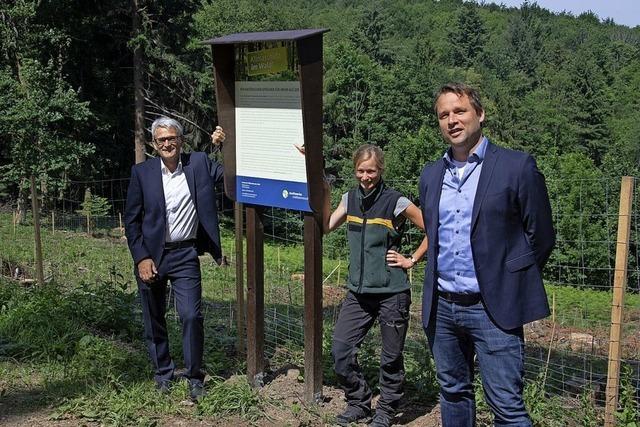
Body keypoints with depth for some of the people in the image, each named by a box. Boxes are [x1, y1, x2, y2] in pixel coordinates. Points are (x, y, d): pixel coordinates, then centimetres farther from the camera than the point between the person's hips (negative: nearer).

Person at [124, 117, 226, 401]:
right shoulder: (142, 173, -1)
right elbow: (131, 220, 0)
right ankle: (163, 373, 29)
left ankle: (194, 377, 10)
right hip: (150, 255, 1)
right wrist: (141, 258, -7)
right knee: (153, 319, 11)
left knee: (192, 316, -6)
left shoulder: (199, 163, 1)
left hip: (185, 254, -1)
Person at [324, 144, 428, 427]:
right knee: (340, 350, 0)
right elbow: (325, 227, 1)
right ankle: (359, 403, 21)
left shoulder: (395, 202, -9)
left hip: (391, 293, -5)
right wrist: (324, 192, -4)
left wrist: (412, 260, -6)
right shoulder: (350, 199, 7)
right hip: (358, 292, 5)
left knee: (391, 358, 7)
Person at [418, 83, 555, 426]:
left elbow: (540, 237, -2)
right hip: (441, 308, 6)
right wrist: (438, 282, 14)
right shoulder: (431, 175, 10)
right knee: (453, 394, 17)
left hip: (493, 309, -5)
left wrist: (511, 284, 0)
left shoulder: (517, 167, -6)